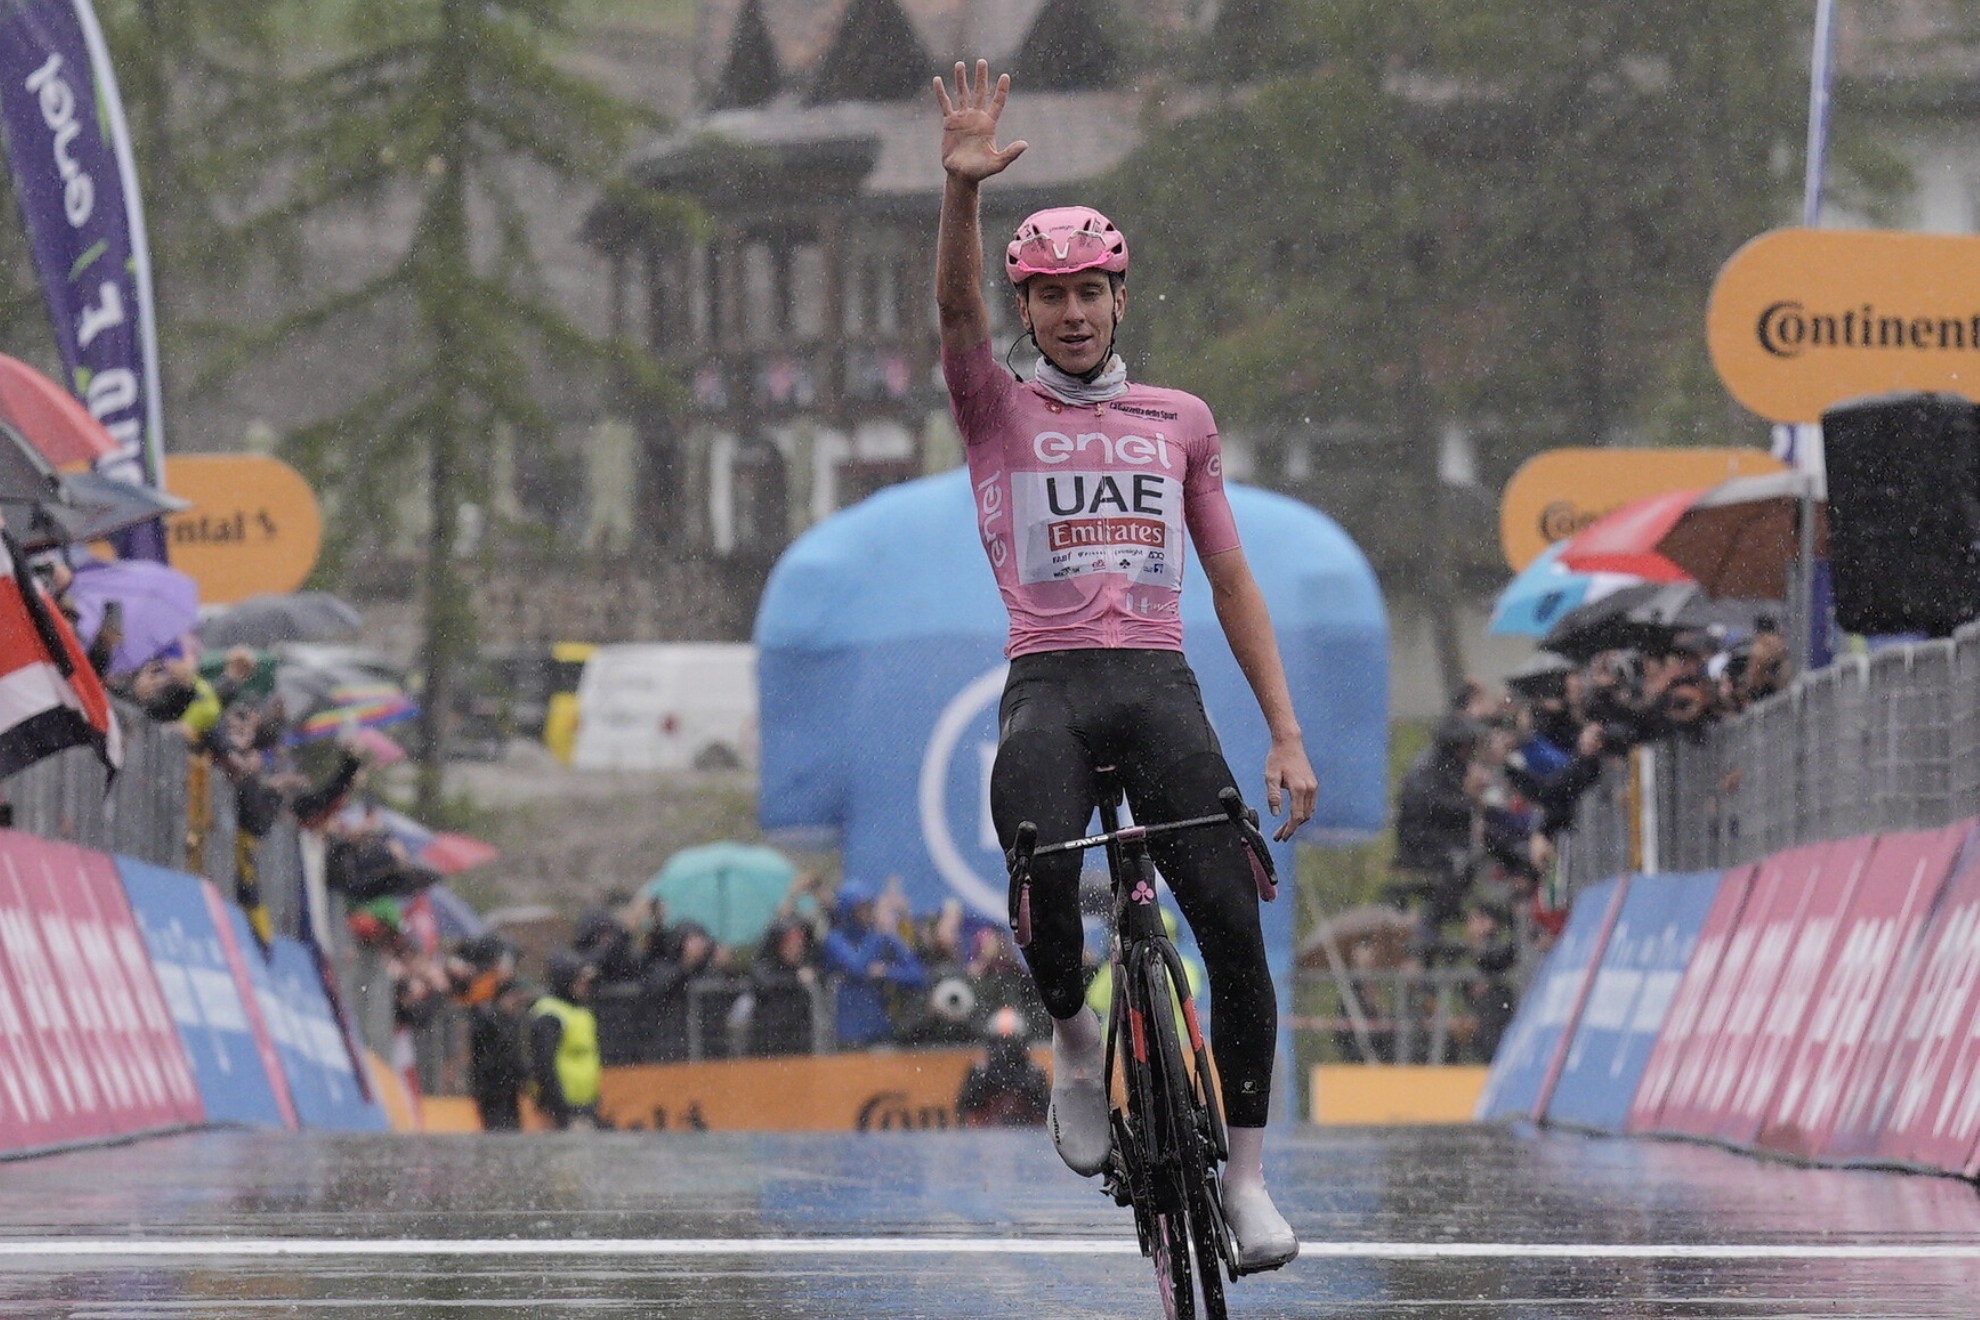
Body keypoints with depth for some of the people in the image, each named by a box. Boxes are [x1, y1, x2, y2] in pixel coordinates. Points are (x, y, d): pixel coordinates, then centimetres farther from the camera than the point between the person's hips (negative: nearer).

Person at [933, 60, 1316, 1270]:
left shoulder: (1179, 423, 19)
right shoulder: (999, 411, 13)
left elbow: (1233, 581, 18)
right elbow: (957, 310, -8)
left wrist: (1287, 734, 10)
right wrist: (964, 188, -26)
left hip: (1162, 686, 2)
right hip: (1048, 688, -2)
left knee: (1235, 922, -15)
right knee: (1045, 879, -31)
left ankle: (1246, 1172, -4)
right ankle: (1075, 1038, 0)